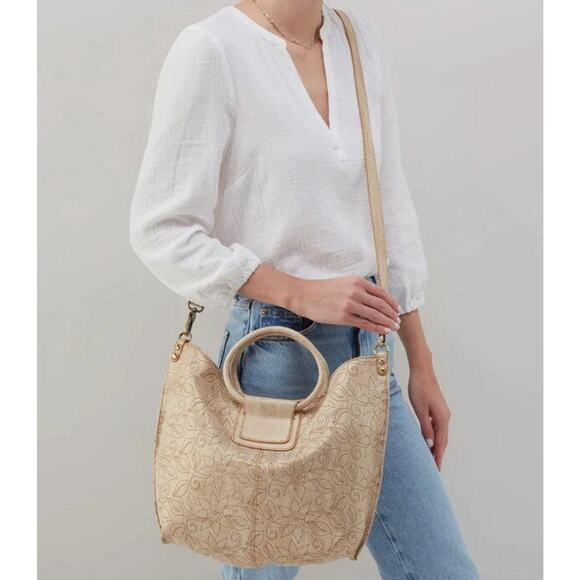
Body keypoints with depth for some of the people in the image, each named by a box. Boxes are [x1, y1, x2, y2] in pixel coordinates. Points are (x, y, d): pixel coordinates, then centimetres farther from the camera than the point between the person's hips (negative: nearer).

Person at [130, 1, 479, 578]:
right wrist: (304, 293, -18)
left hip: (368, 357, 6)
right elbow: (160, 231, -12)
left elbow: (392, 211, 10)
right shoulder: (211, 48, -12)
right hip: (275, 356, -6)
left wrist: (421, 364, 11)